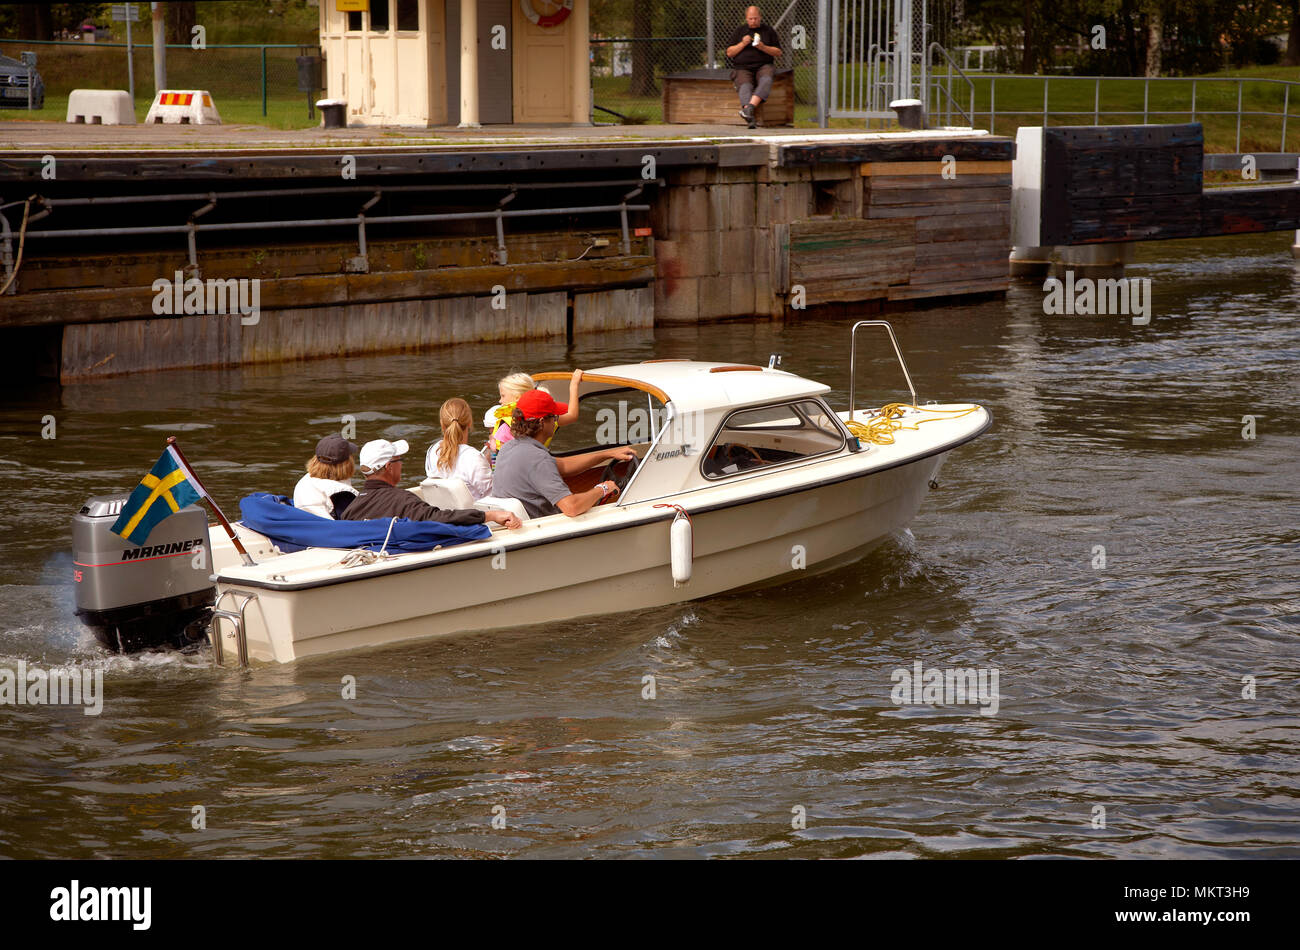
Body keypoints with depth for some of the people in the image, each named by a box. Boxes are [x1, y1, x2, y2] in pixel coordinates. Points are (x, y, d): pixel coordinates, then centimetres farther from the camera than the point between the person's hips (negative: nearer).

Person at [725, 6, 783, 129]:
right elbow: (729, 53, 11)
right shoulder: (738, 31, 17)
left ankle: (750, 107, -52)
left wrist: (763, 48, -7)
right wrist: (742, 44, -5)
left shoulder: (768, 31, 15)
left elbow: (778, 52, 11)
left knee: (766, 80, -36)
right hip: (742, 68, 0)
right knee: (745, 86, -32)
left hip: (763, 66, 0)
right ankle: (751, 118, -50)